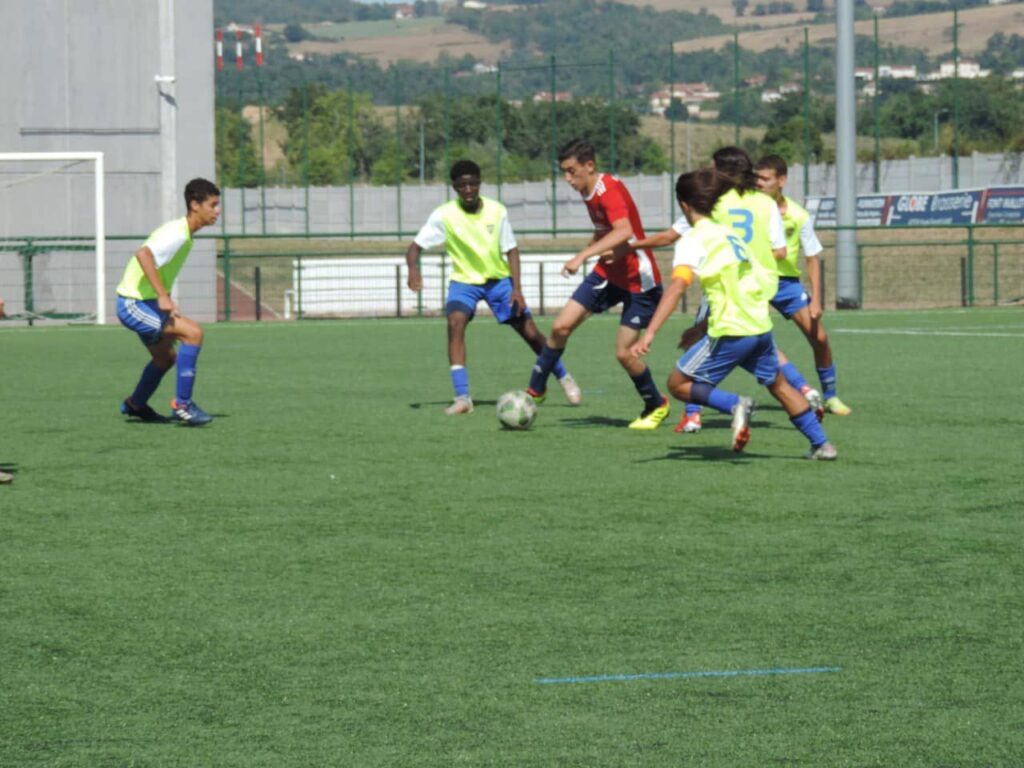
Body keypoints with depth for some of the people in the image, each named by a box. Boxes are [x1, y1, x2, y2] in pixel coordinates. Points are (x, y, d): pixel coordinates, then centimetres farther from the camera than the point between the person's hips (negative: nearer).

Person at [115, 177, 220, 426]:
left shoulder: (183, 232, 11)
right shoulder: (177, 234, -21)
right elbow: (143, 254, -36)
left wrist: (165, 301, 18)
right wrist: (163, 295, -37)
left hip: (146, 303, 11)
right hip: (134, 305, -11)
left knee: (166, 358, 25)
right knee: (193, 332, -22)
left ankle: (135, 405, 46)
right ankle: (182, 404, -18)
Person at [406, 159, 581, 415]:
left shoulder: (497, 211, -11)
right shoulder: (444, 215, -15)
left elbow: (511, 250, -5)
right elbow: (416, 247, -17)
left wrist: (516, 288, -14)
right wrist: (413, 267, -39)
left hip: (499, 279, 1)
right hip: (464, 280, -1)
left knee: (530, 332, -1)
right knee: (455, 322, -29)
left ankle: (563, 377, 28)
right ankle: (462, 397, -29)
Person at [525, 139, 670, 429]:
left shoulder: (610, 190, -25)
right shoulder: (588, 192, 3)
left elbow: (624, 231, -42)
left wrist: (583, 256, -48)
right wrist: (596, 247, 2)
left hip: (638, 281, -8)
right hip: (608, 273, 8)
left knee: (624, 352, -8)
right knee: (561, 326, -2)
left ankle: (656, 406, 15)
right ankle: (536, 390, 13)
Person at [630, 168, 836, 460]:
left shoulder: (693, 241, -7)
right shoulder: (729, 234, 17)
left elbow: (677, 285, -22)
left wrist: (649, 334, -30)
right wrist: (701, 327, 32)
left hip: (731, 331, -7)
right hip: (761, 326, 7)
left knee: (678, 384, 3)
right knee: (778, 384, 26)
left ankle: (735, 405, -17)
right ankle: (821, 444, 27)